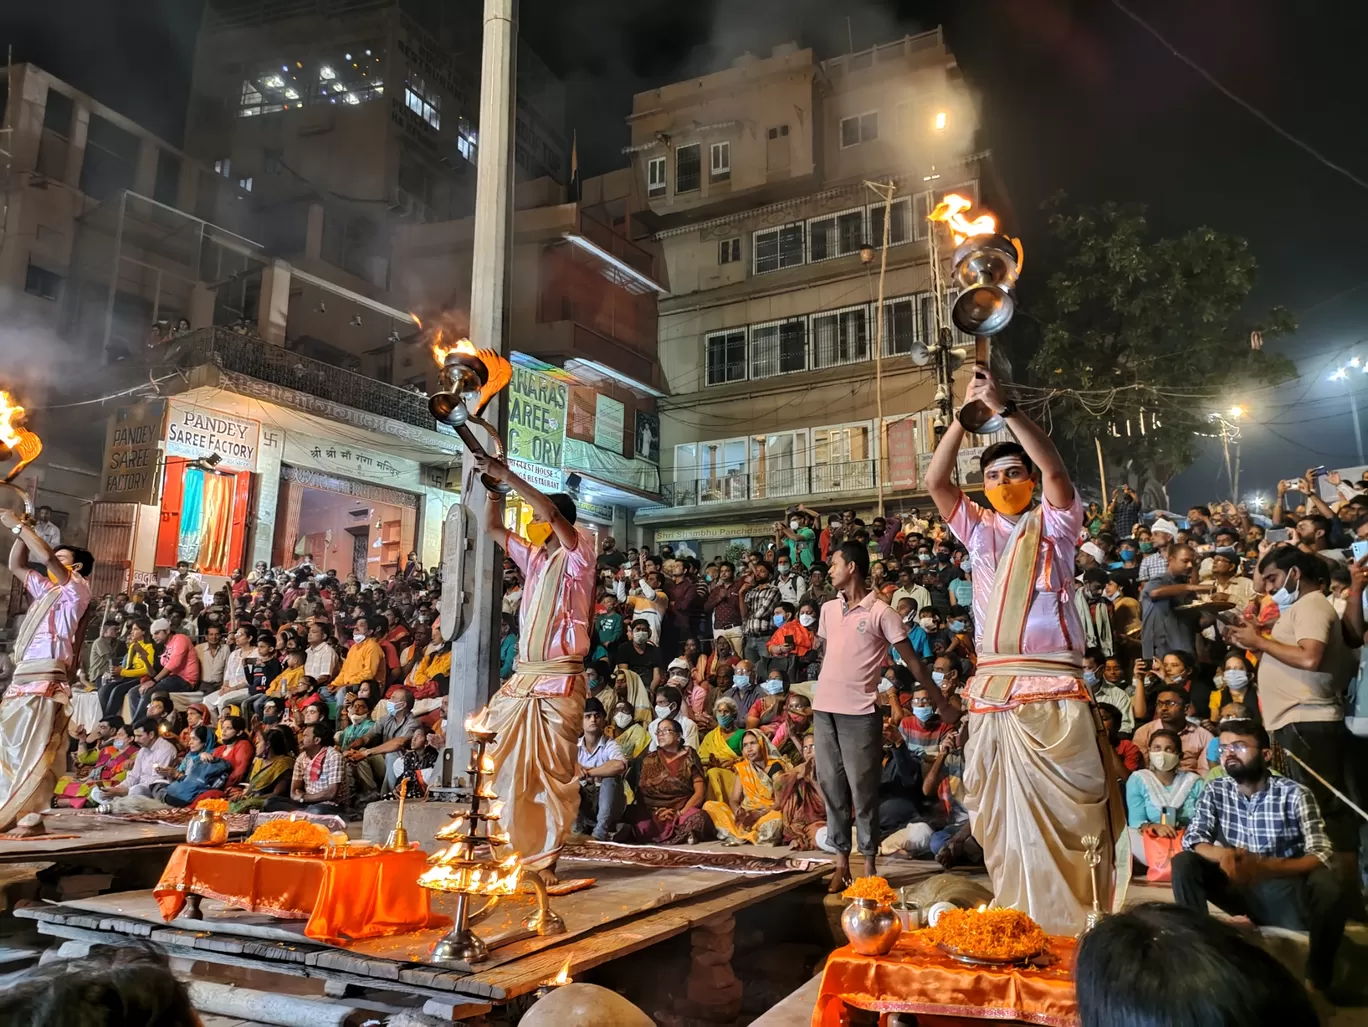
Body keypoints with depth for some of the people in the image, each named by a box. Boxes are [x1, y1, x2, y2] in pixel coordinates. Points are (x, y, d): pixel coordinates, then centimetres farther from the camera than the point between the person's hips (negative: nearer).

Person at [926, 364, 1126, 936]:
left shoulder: (1054, 524, 8)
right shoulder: (979, 531, 16)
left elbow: (1054, 468, -10)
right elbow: (935, 481, 5)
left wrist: (1003, 407, -13)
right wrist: (966, 412, -1)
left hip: (1053, 691, -4)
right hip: (991, 691, 4)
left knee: (1066, 814, -3)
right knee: (999, 816, 6)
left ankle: (1075, 926, 6)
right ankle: (1017, 924, 16)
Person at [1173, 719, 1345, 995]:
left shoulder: (1295, 794, -12)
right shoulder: (1214, 791, -3)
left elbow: (1320, 855, -21)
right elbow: (1192, 839, -9)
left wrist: (1265, 866, -38)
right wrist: (1223, 854, -33)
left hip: (1285, 890, -2)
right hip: (1237, 886, 2)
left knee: (1325, 884, -33)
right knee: (1183, 864, -20)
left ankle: (1318, 980, -14)